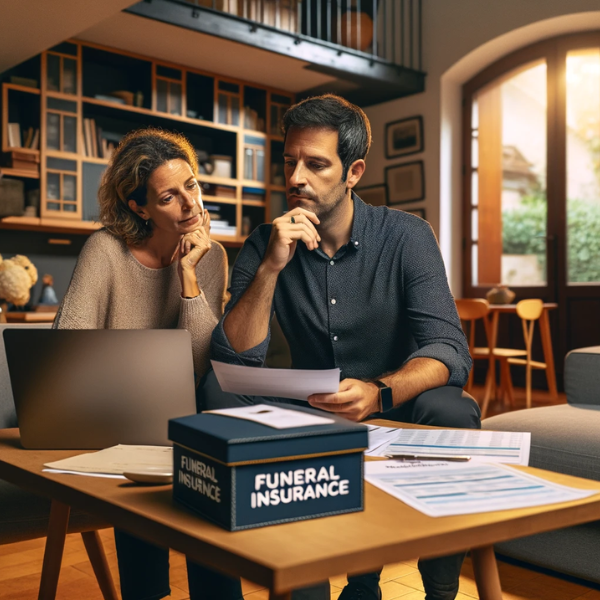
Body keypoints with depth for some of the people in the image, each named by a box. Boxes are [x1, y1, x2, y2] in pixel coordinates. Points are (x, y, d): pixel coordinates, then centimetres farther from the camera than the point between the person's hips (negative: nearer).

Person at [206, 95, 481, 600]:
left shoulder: (406, 237, -8)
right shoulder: (265, 246, -3)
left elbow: (449, 351, -18)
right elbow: (235, 359, -11)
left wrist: (380, 392, -39)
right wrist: (271, 266, -24)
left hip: (397, 407, -2)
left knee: (451, 412, -33)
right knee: (218, 390, -22)